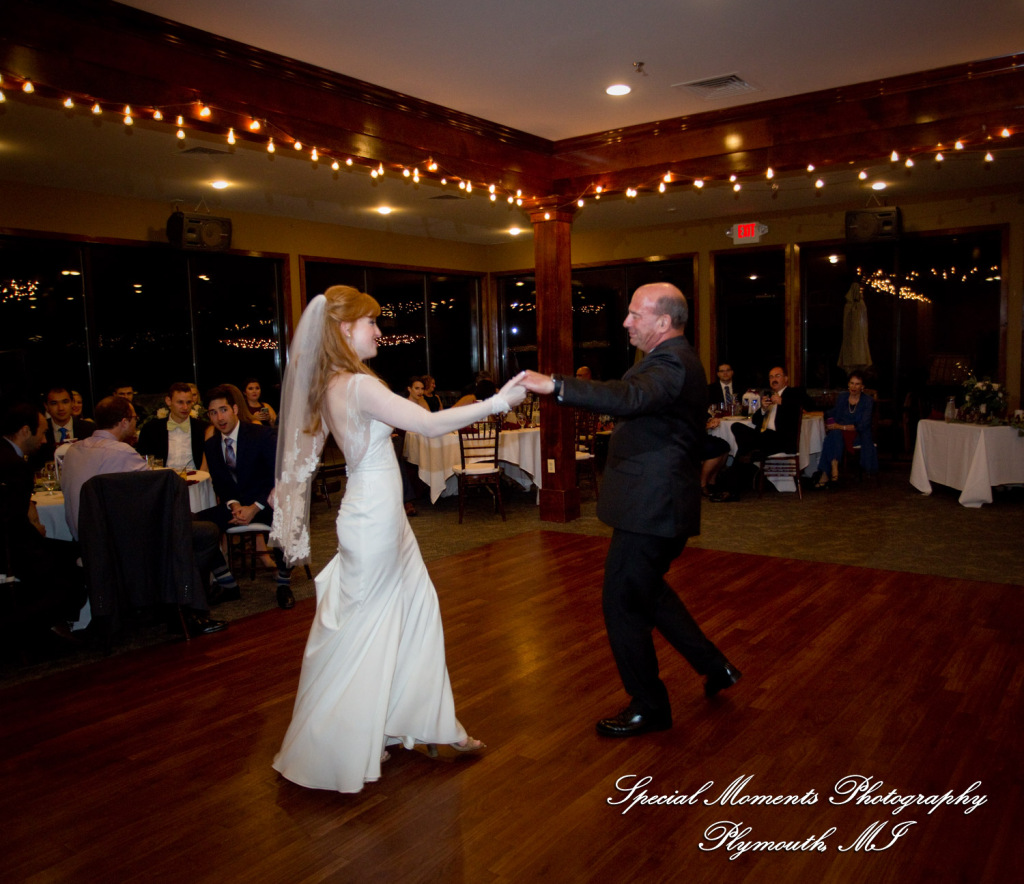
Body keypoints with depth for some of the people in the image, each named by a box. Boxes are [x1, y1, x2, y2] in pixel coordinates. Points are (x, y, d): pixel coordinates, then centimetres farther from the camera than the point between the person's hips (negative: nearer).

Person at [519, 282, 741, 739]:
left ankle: (649, 707, 15)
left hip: (650, 508, -11)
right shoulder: (675, 359, 15)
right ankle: (714, 665, 35)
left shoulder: (672, 363, -20)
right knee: (647, 591, 24)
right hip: (660, 504, 11)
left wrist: (555, 385, -43)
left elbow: (629, 397, -39)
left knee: (622, 602, -1)